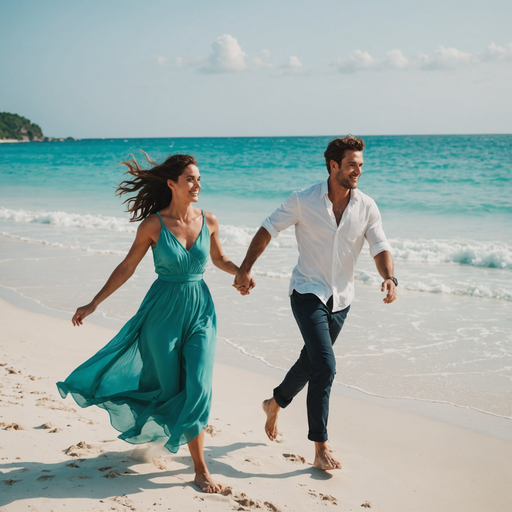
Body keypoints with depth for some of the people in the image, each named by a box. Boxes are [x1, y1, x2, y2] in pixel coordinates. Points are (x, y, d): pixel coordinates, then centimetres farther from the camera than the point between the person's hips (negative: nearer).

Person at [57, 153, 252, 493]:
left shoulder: (208, 221, -2)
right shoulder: (153, 224, -11)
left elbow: (220, 259, 15)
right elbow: (127, 267, -2)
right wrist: (94, 304, -1)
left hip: (201, 311, 2)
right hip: (164, 311, -2)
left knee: (199, 386, -5)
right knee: (169, 384, 7)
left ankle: (201, 469, 11)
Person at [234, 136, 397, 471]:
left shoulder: (367, 207, -4)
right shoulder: (304, 201, -11)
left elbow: (380, 247, -7)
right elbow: (268, 230, -3)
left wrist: (389, 278, -27)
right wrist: (245, 269, -8)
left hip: (341, 299, 5)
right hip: (308, 292, -4)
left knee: (311, 361, 19)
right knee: (325, 366, -16)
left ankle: (276, 403, 47)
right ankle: (321, 449, -8)